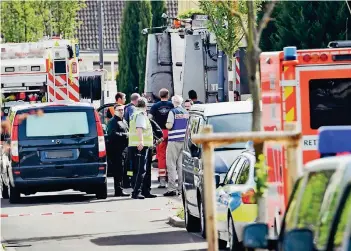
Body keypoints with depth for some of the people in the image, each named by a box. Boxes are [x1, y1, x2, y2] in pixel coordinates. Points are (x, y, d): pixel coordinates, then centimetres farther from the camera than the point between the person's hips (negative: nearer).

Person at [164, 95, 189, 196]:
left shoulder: (173, 112, -9)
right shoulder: (186, 113, 8)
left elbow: (169, 126, -15)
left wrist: (166, 124, 6)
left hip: (174, 141, -6)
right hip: (184, 140, 6)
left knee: (171, 165, -3)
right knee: (181, 165, 10)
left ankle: (172, 189, -9)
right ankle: (181, 188, 8)